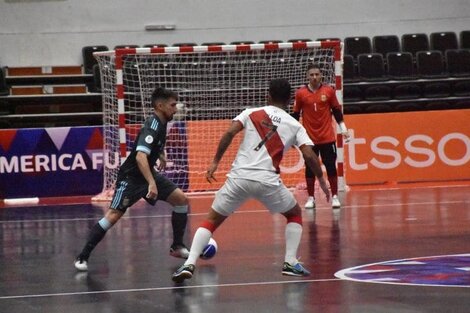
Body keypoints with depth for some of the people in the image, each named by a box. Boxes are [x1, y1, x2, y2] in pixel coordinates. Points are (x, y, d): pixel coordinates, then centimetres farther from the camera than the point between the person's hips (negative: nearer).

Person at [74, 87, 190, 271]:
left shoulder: (161, 123, 3)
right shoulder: (152, 126, -25)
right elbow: (140, 157, -39)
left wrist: (161, 155, 33)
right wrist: (151, 184, -47)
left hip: (148, 173, 9)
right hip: (131, 177, -9)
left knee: (180, 199, -1)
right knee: (113, 215, -17)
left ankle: (177, 247, 12)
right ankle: (82, 257, -10)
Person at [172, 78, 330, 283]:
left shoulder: (251, 113, 13)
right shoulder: (294, 125, 12)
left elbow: (230, 132, -2)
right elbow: (309, 155, 1)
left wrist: (215, 162, 2)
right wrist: (321, 179, 15)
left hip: (239, 177, 1)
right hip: (267, 181, -1)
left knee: (211, 220, 13)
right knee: (295, 214, 26)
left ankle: (189, 264, -5)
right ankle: (290, 263, 13)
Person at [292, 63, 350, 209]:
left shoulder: (329, 91, -1)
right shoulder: (300, 93, -2)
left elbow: (337, 111, 7)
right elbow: (295, 115, 4)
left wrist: (343, 129, 3)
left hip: (327, 137, 0)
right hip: (309, 138, 0)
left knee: (331, 167, 1)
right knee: (310, 169, 4)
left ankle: (334, 197, 10)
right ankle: (311, 198, 13)